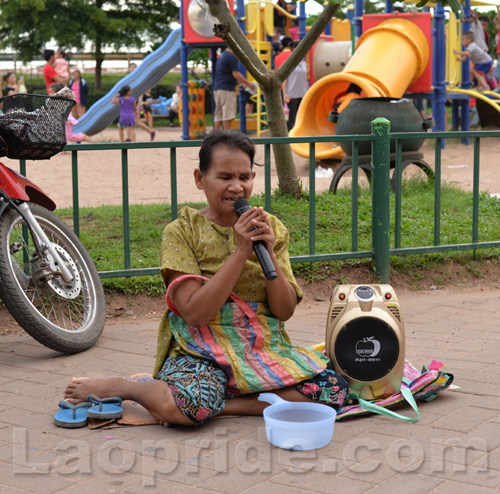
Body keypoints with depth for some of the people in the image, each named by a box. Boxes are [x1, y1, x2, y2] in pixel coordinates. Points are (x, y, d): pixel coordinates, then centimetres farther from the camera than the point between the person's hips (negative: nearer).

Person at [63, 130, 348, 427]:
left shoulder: (272, 229, 8)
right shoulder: (182, 232, -4)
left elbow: (285, 311, 2)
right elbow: (194, 314, -16)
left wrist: (269, 254, -13)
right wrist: (241, 252, -18)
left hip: (263, 347, 4)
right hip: (202, 351, -4)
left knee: (333, 386, -23)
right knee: (177, 405, -37)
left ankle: (219, 406, -15)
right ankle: (117, 387, -2)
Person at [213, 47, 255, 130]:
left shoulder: (222, 56, 20)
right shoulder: (232, 57, -10)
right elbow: (236, 74, -15)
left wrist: (243, 83, 27)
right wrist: (248, 84, -5)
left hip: (217, 89, 9)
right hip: (227, 89, -9)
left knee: (218, 115, 8)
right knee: (227, 115, -7)